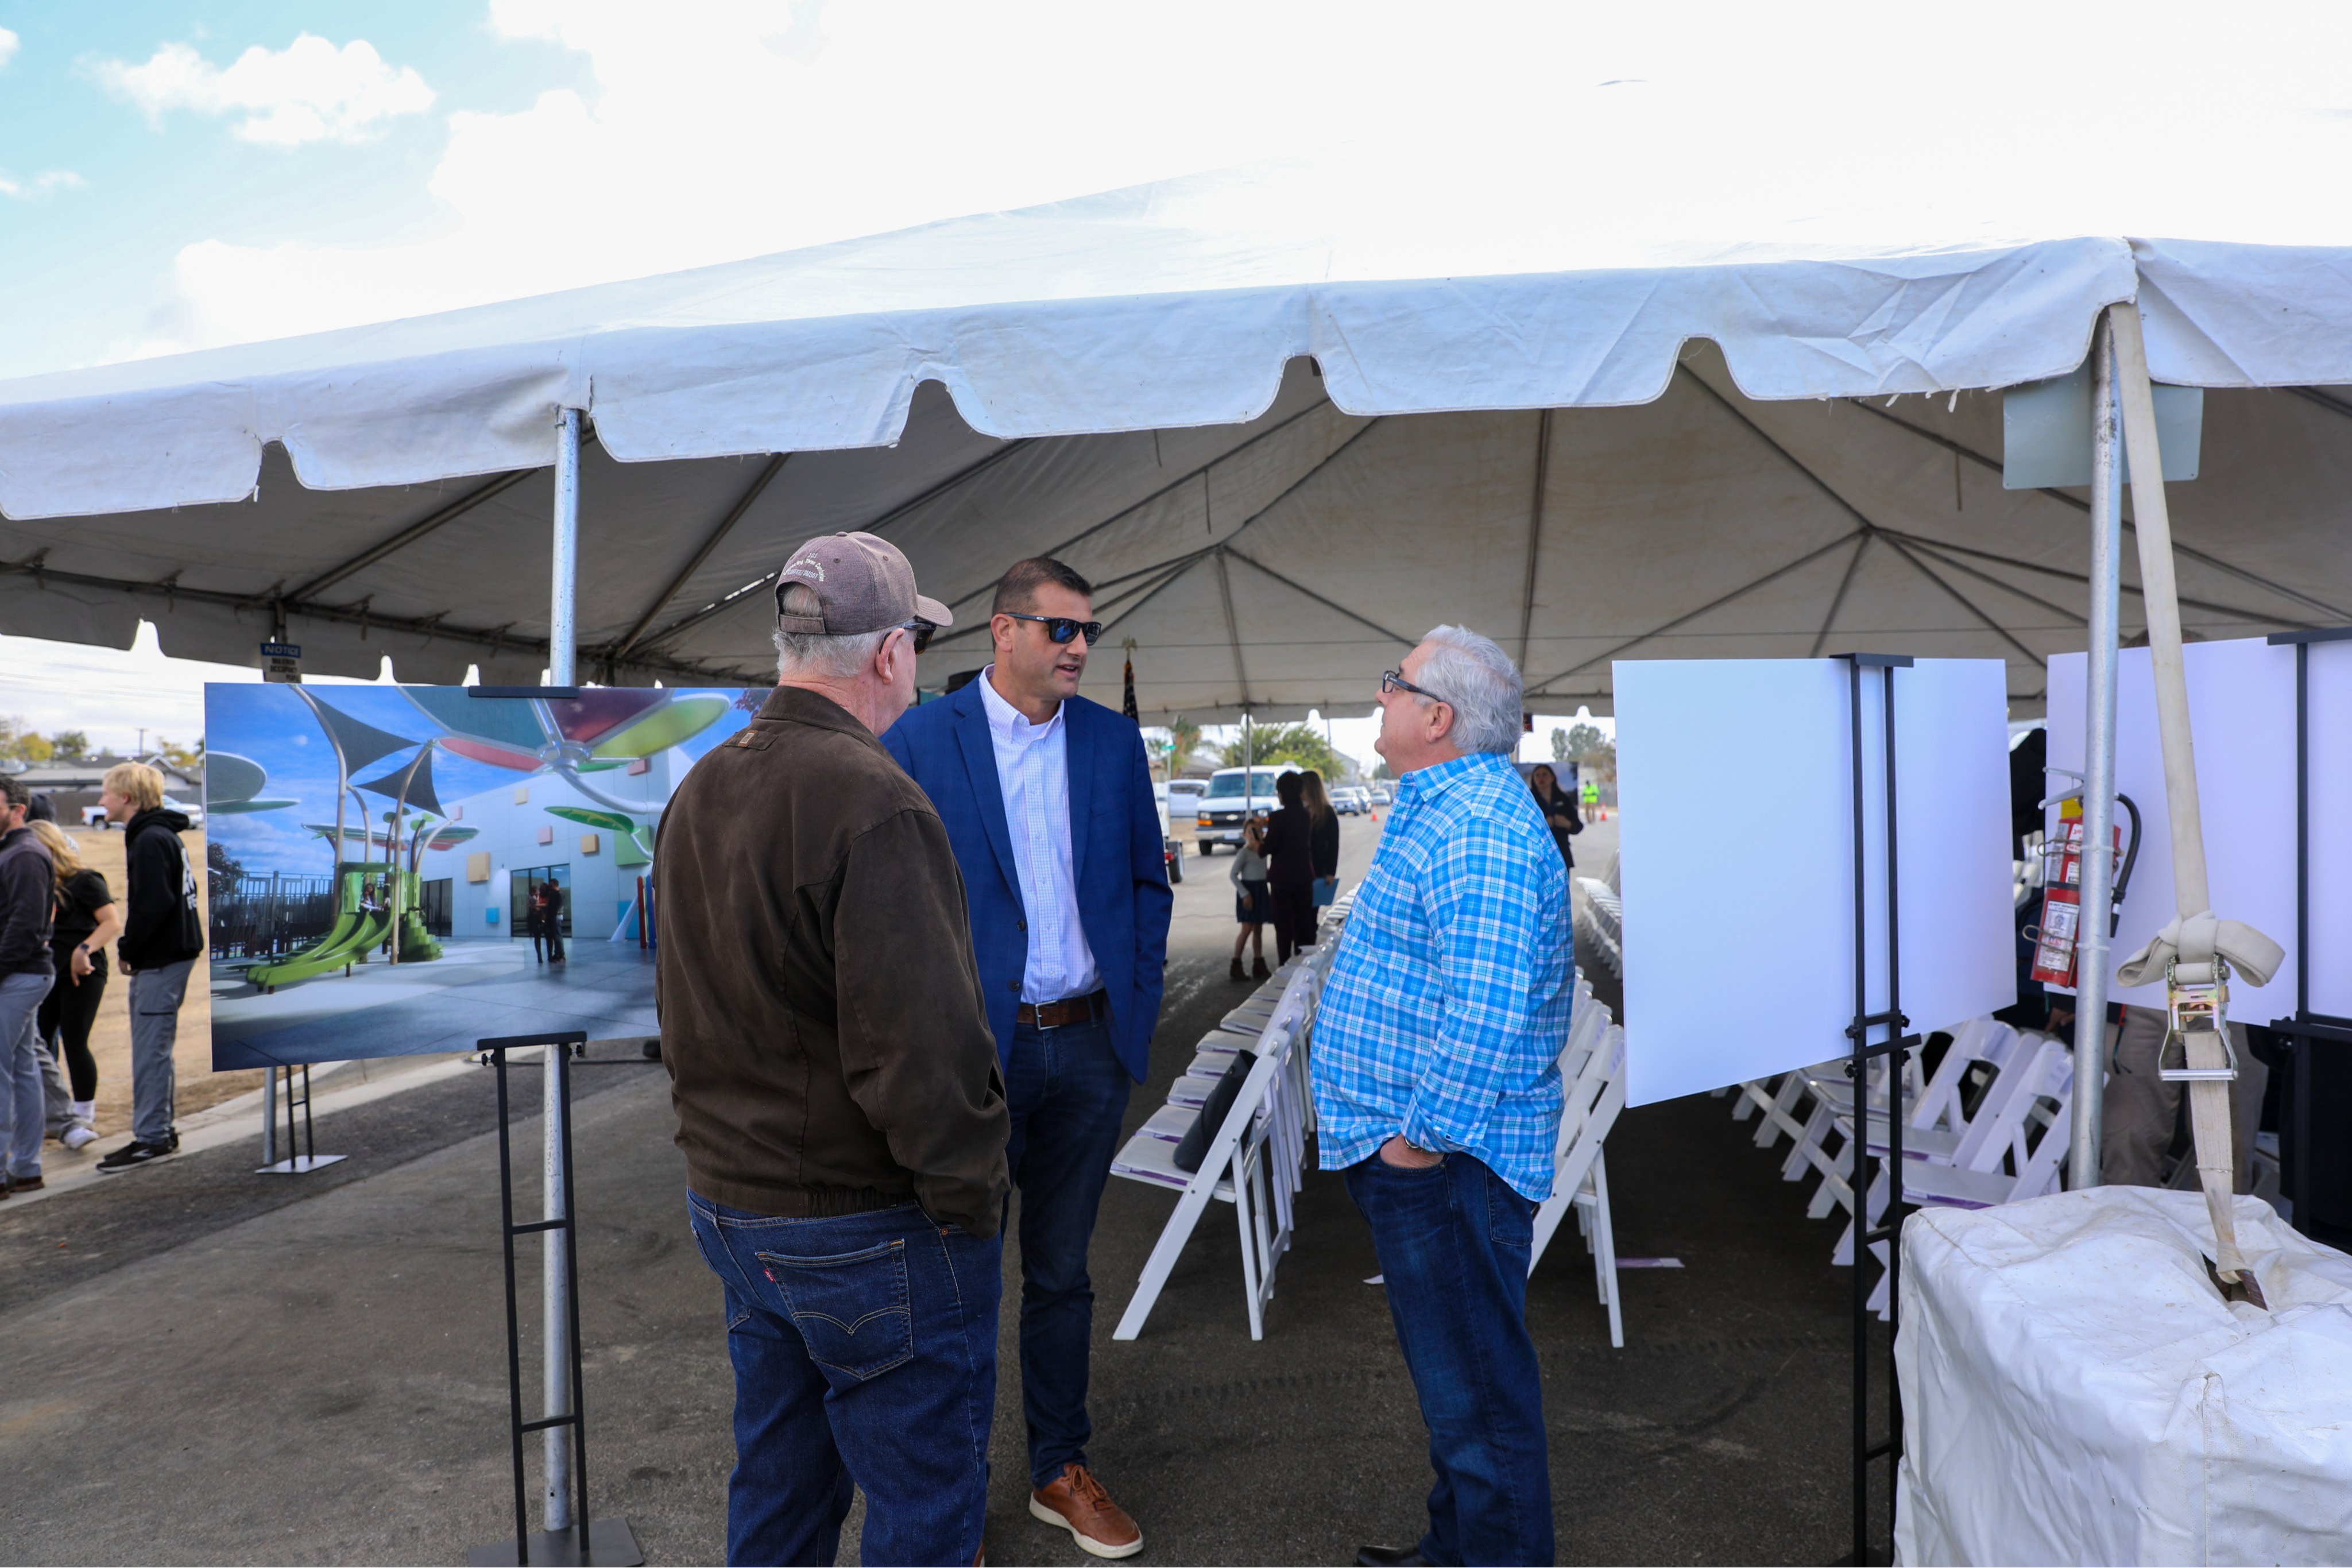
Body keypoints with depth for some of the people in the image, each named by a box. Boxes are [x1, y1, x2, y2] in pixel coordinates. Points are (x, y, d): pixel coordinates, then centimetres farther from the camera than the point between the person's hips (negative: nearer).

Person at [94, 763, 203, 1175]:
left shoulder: (150, 840, -16)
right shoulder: (163, 835, 15)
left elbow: (153, 906, -24)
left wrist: (128, 949, -11)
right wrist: (131, 949, 14)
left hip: (161, 959, -10)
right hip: (168, 954, 10)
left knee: (150, 1048, -6)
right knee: (156, 1047, 16)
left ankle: (151, 1138, -1)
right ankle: (161, 1130, 24)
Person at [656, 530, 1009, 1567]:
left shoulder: (696, 794, 8)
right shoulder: (873, 803, -23)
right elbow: (920, 1050, -26)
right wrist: (972, 1202, -14)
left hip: (731, 1205, 9)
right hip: (871, 1236, -9)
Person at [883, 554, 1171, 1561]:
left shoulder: (1114, 741, 3)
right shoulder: (918, 741, -8)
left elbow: (1147, 881, 10)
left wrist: (1137, 1004, 3)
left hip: (1088, 1045, 3)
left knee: (1062, 1270, 18)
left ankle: (1060, 1468, 35)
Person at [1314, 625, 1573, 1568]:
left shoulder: (1479, 833, -22)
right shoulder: (1442, 809, 14)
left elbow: (1486, 1015, -30)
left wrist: (1422, 1135, -23)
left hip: (1443, 1161, -11)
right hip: (1405, 1144, 11)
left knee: (1475, 1384, 3)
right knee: (1454, 1370, 23)